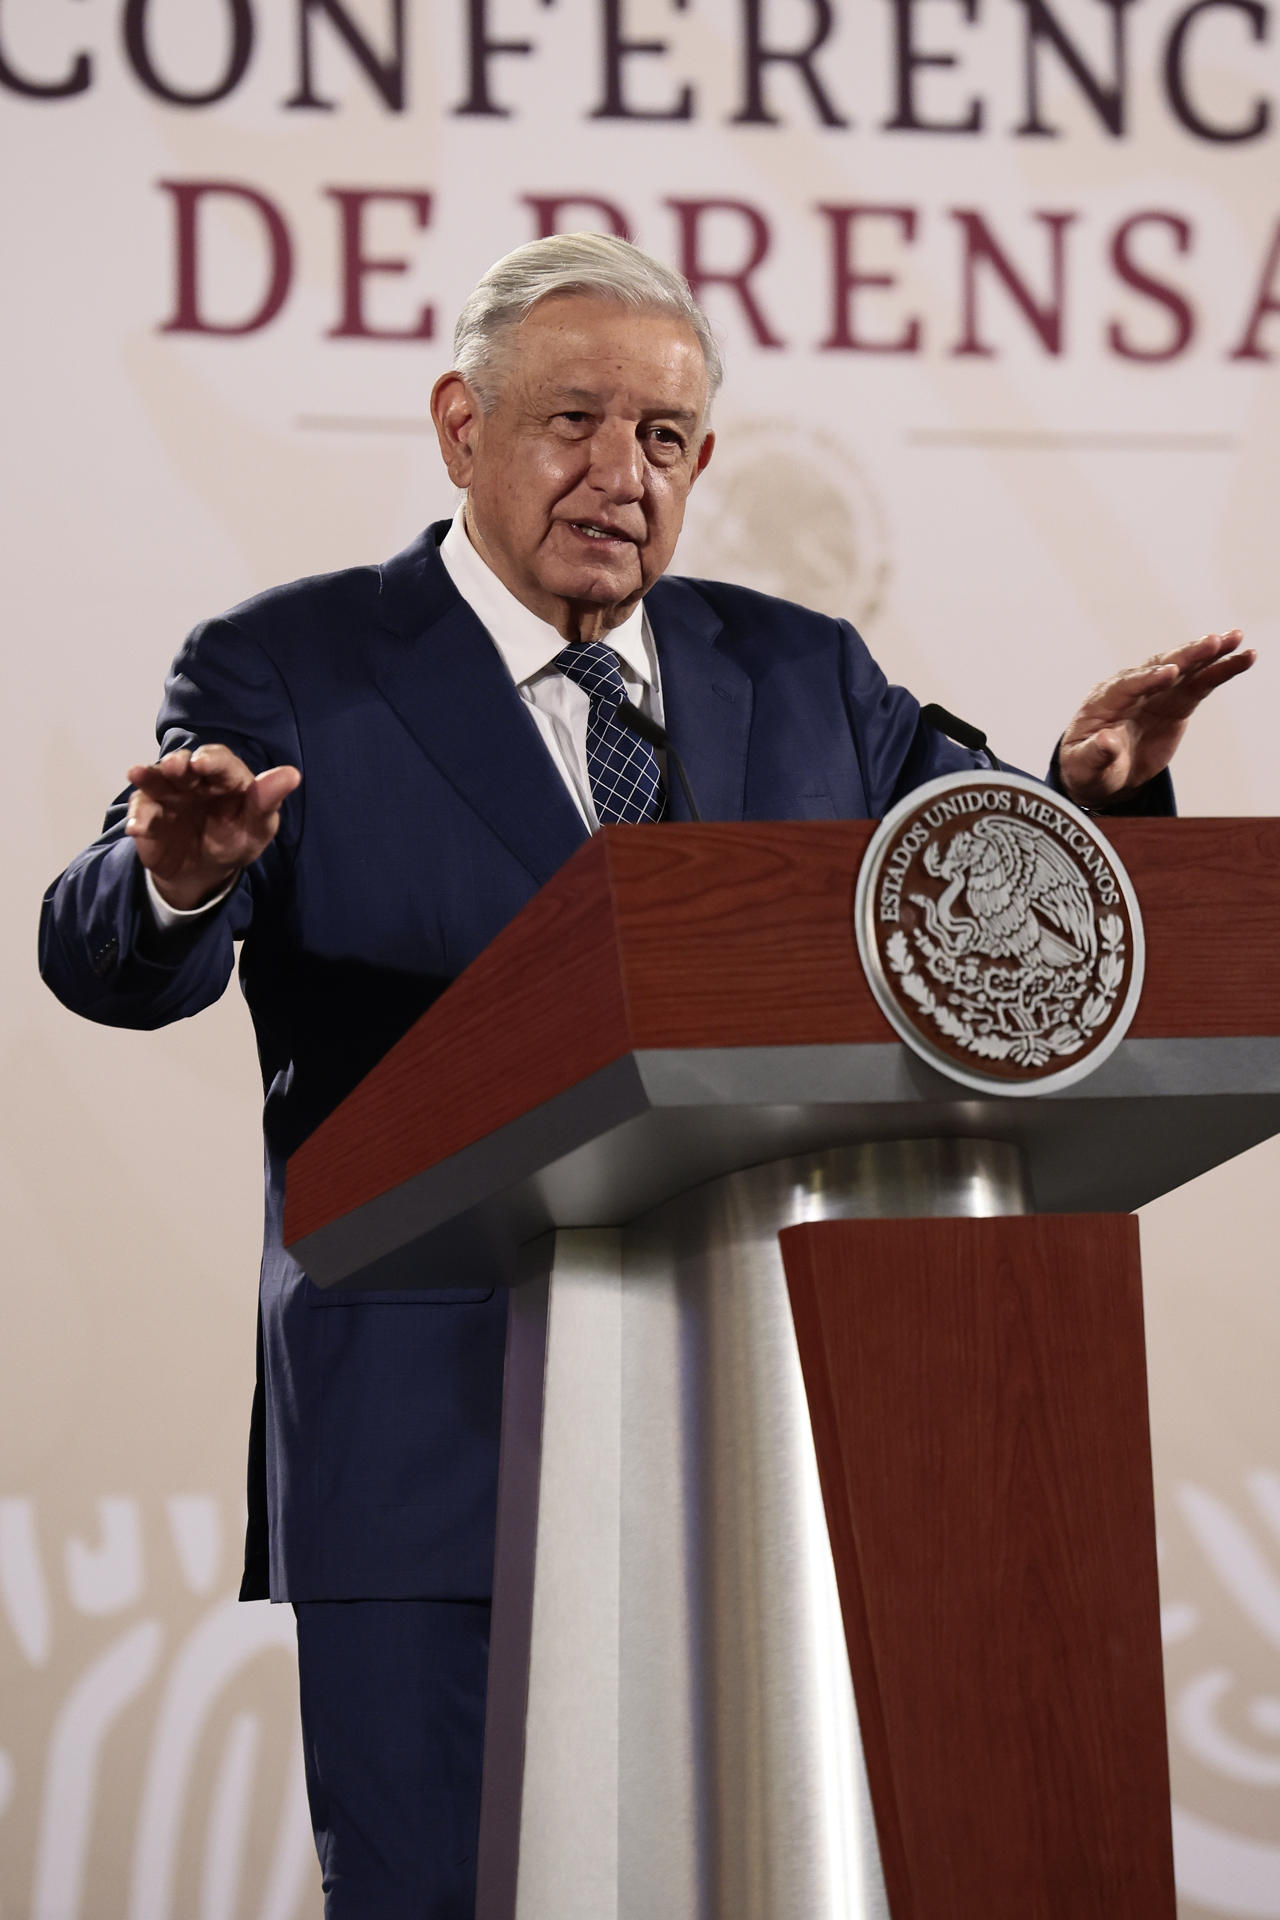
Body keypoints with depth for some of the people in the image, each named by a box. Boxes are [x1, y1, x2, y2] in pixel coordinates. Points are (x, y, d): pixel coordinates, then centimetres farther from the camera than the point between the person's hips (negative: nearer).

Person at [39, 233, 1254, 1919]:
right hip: (438, 1447, -3)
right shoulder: (285, 673, 2)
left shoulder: (805, 679, 14)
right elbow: (108, 961, -8)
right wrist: (181, 877, -33)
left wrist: (1094, 789, -9)